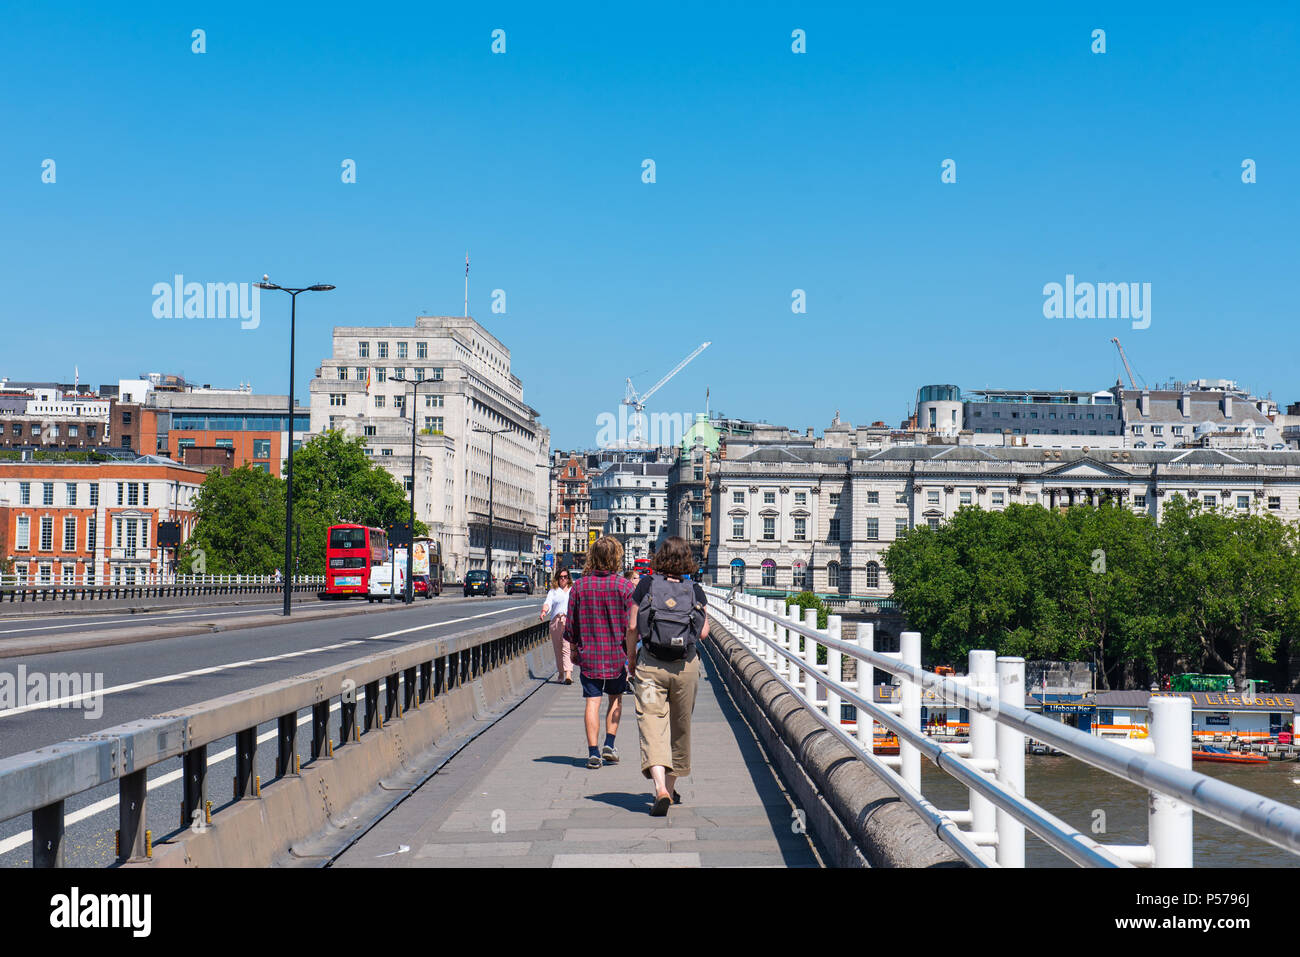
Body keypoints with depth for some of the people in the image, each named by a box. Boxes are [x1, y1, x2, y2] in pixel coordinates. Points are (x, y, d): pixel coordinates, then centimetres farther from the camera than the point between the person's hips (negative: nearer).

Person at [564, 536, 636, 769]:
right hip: (617, 654, -1)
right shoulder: (624, 586, -8)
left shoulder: (579, 586, -3)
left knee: (592, 702, 3)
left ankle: (593, 751, -3)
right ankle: (609, 744, 9)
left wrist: (574, 650, 17)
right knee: (616, 698, 17)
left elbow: (571, 625, 3)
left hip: (588, 654, 1)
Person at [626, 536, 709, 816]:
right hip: (686, 665, 2)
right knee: (680, 727, 17)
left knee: (652, 723, -5)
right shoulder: (695, 591, 2)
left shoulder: (646, 585, -1)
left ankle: (661, 788, -24)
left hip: (650, 665, -2)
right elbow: (704, 633, -2)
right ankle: (671, 787, 27)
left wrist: (631, 659, 9)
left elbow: (632, 627, -4)